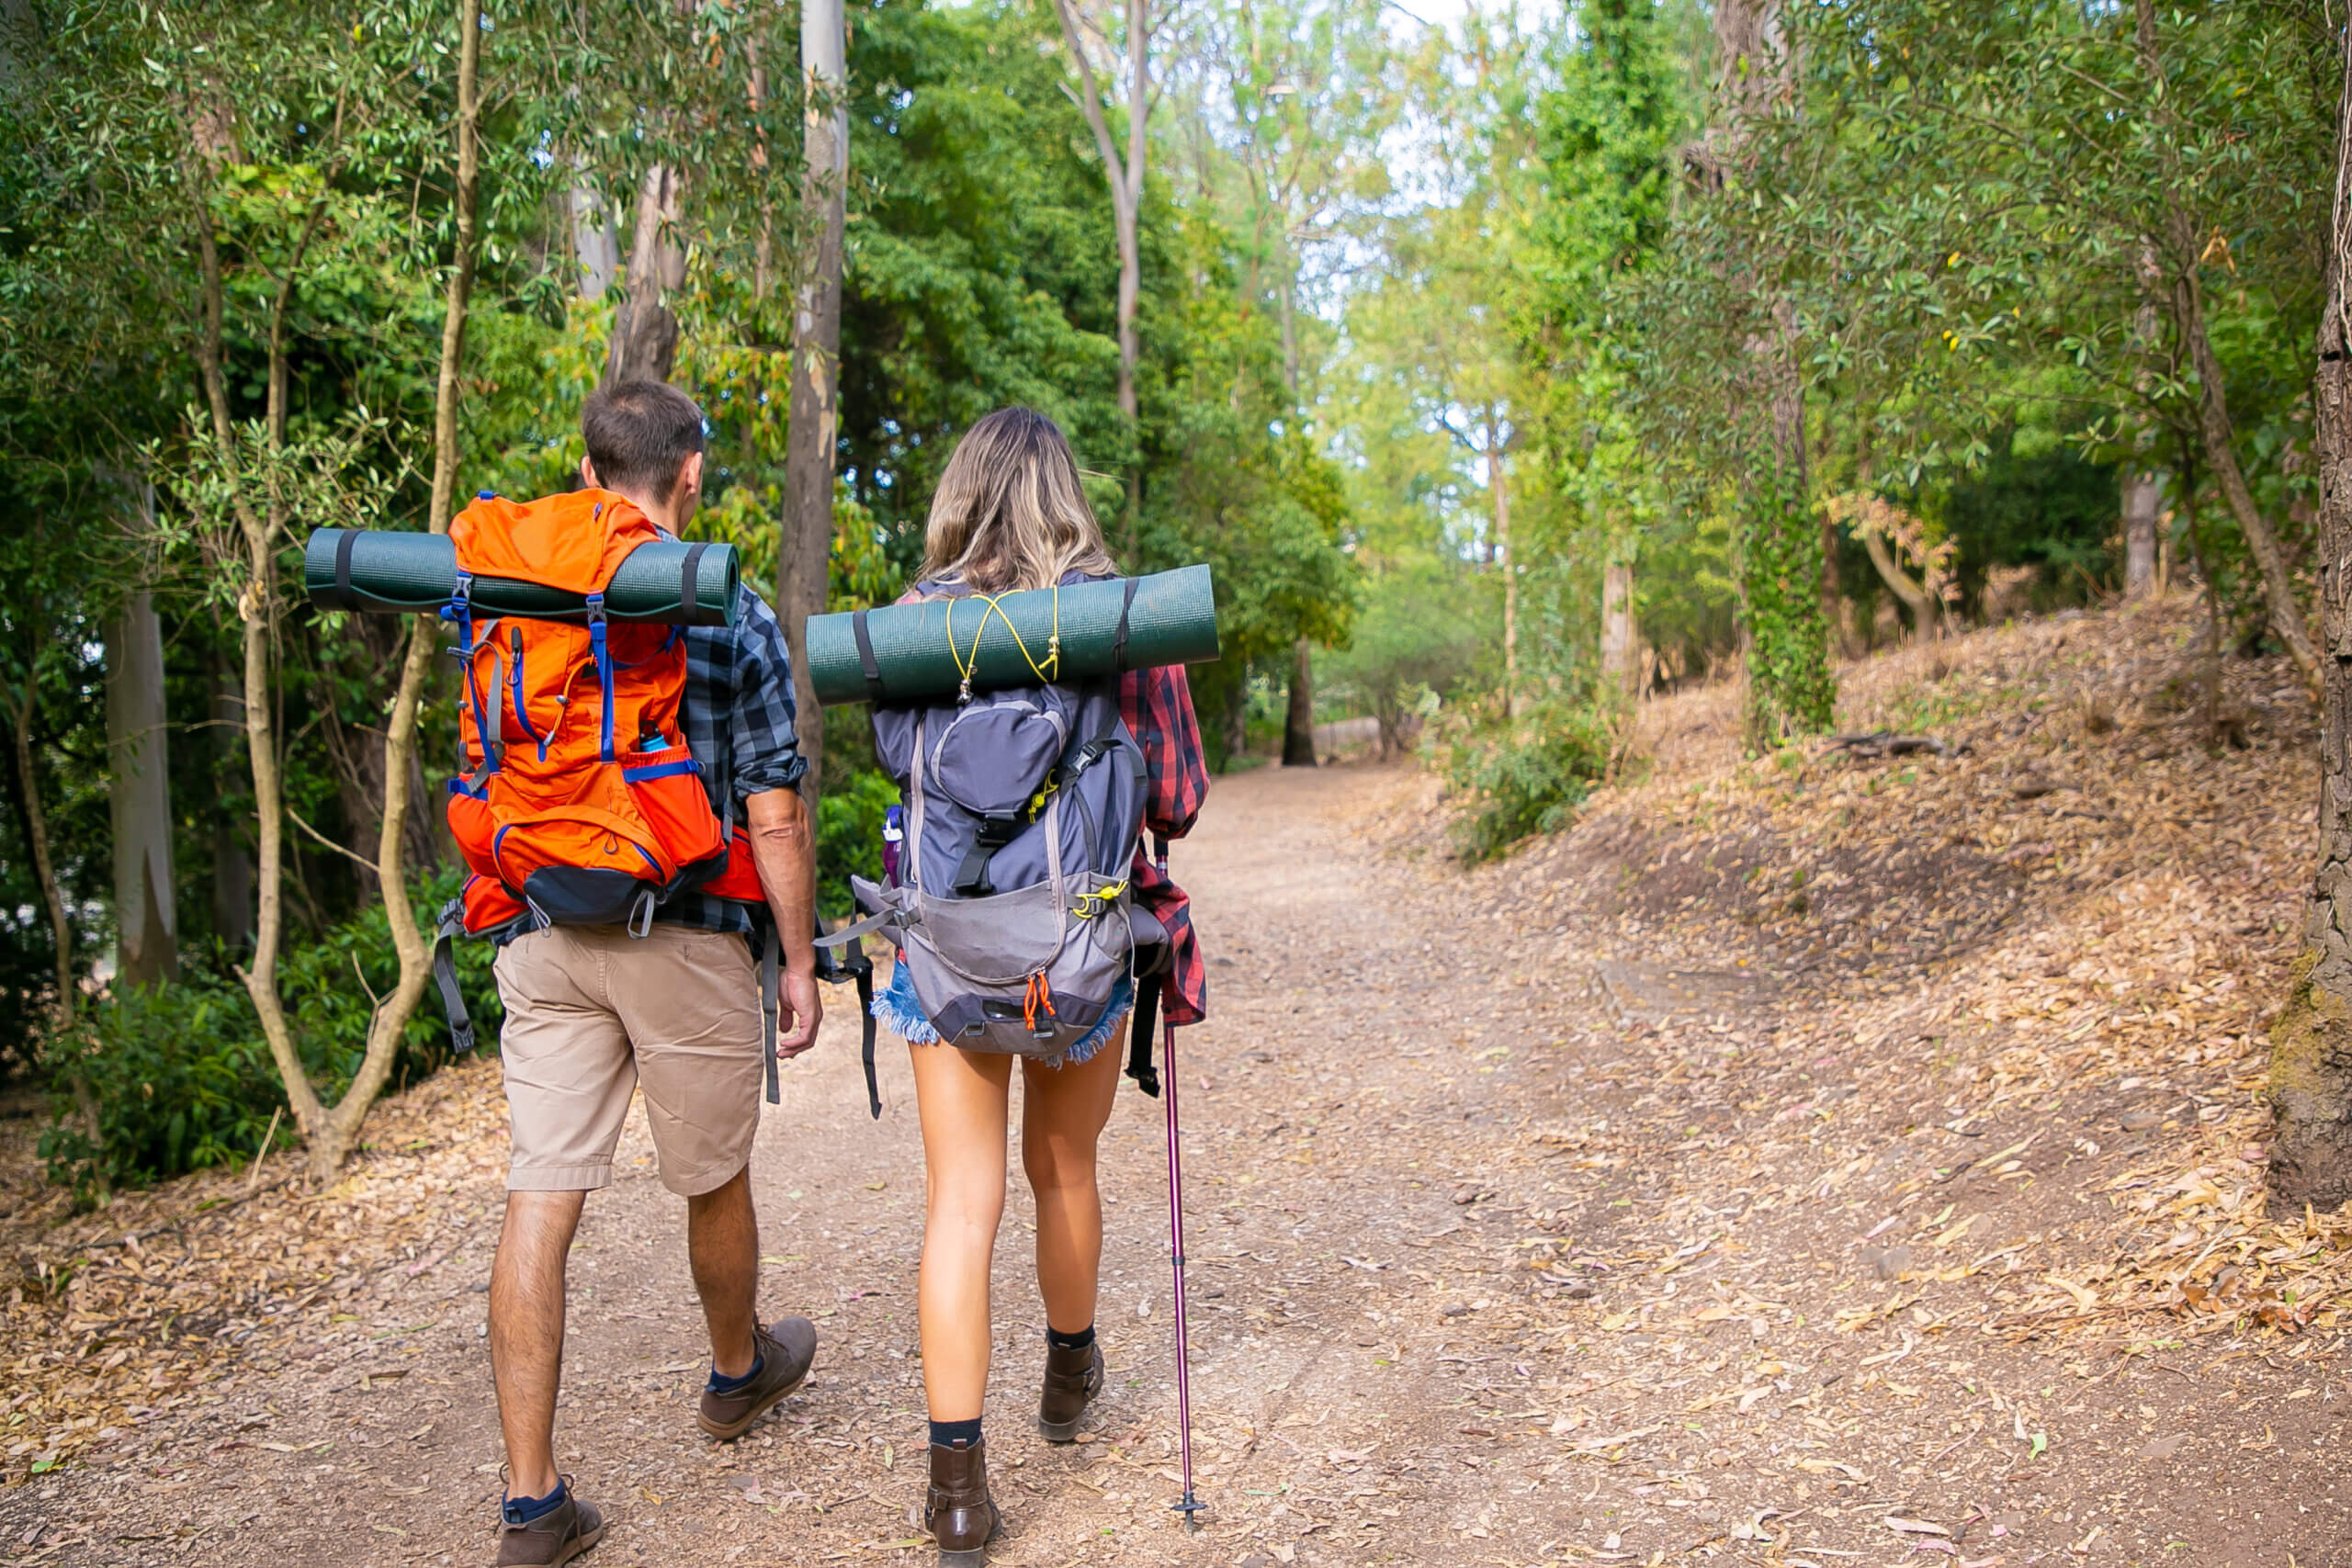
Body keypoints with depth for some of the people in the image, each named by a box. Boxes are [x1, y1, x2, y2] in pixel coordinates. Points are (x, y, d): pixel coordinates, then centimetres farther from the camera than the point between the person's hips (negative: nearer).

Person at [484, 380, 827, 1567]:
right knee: (713, 1180, 17)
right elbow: (773, 815, -8)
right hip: (687, 939, -3)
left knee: (541, 1198, 2)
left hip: (546, 937, 3)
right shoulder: (733, 617, -8)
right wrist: (800, 961, 0)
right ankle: (739, 1372, 42)